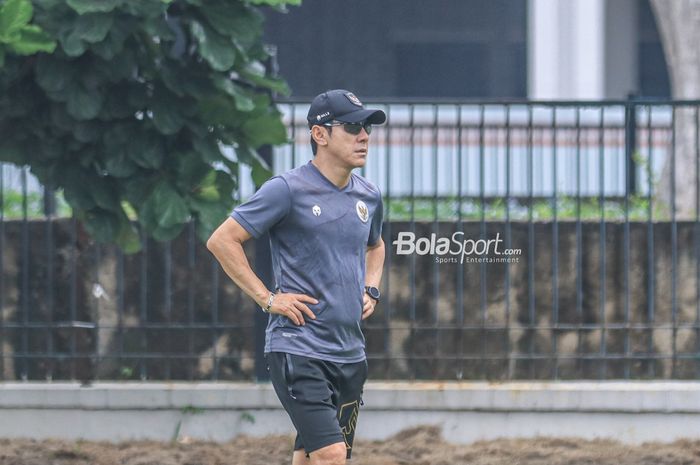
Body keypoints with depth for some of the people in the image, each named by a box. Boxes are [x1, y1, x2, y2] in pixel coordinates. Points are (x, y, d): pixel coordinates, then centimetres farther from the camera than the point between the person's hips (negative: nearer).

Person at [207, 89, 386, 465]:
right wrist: (268, 299, -11)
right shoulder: (288, 190, -9)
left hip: (350, 353, 7)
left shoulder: (369, 197, 13)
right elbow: (221, 240, -9)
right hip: (298, 348, -7)